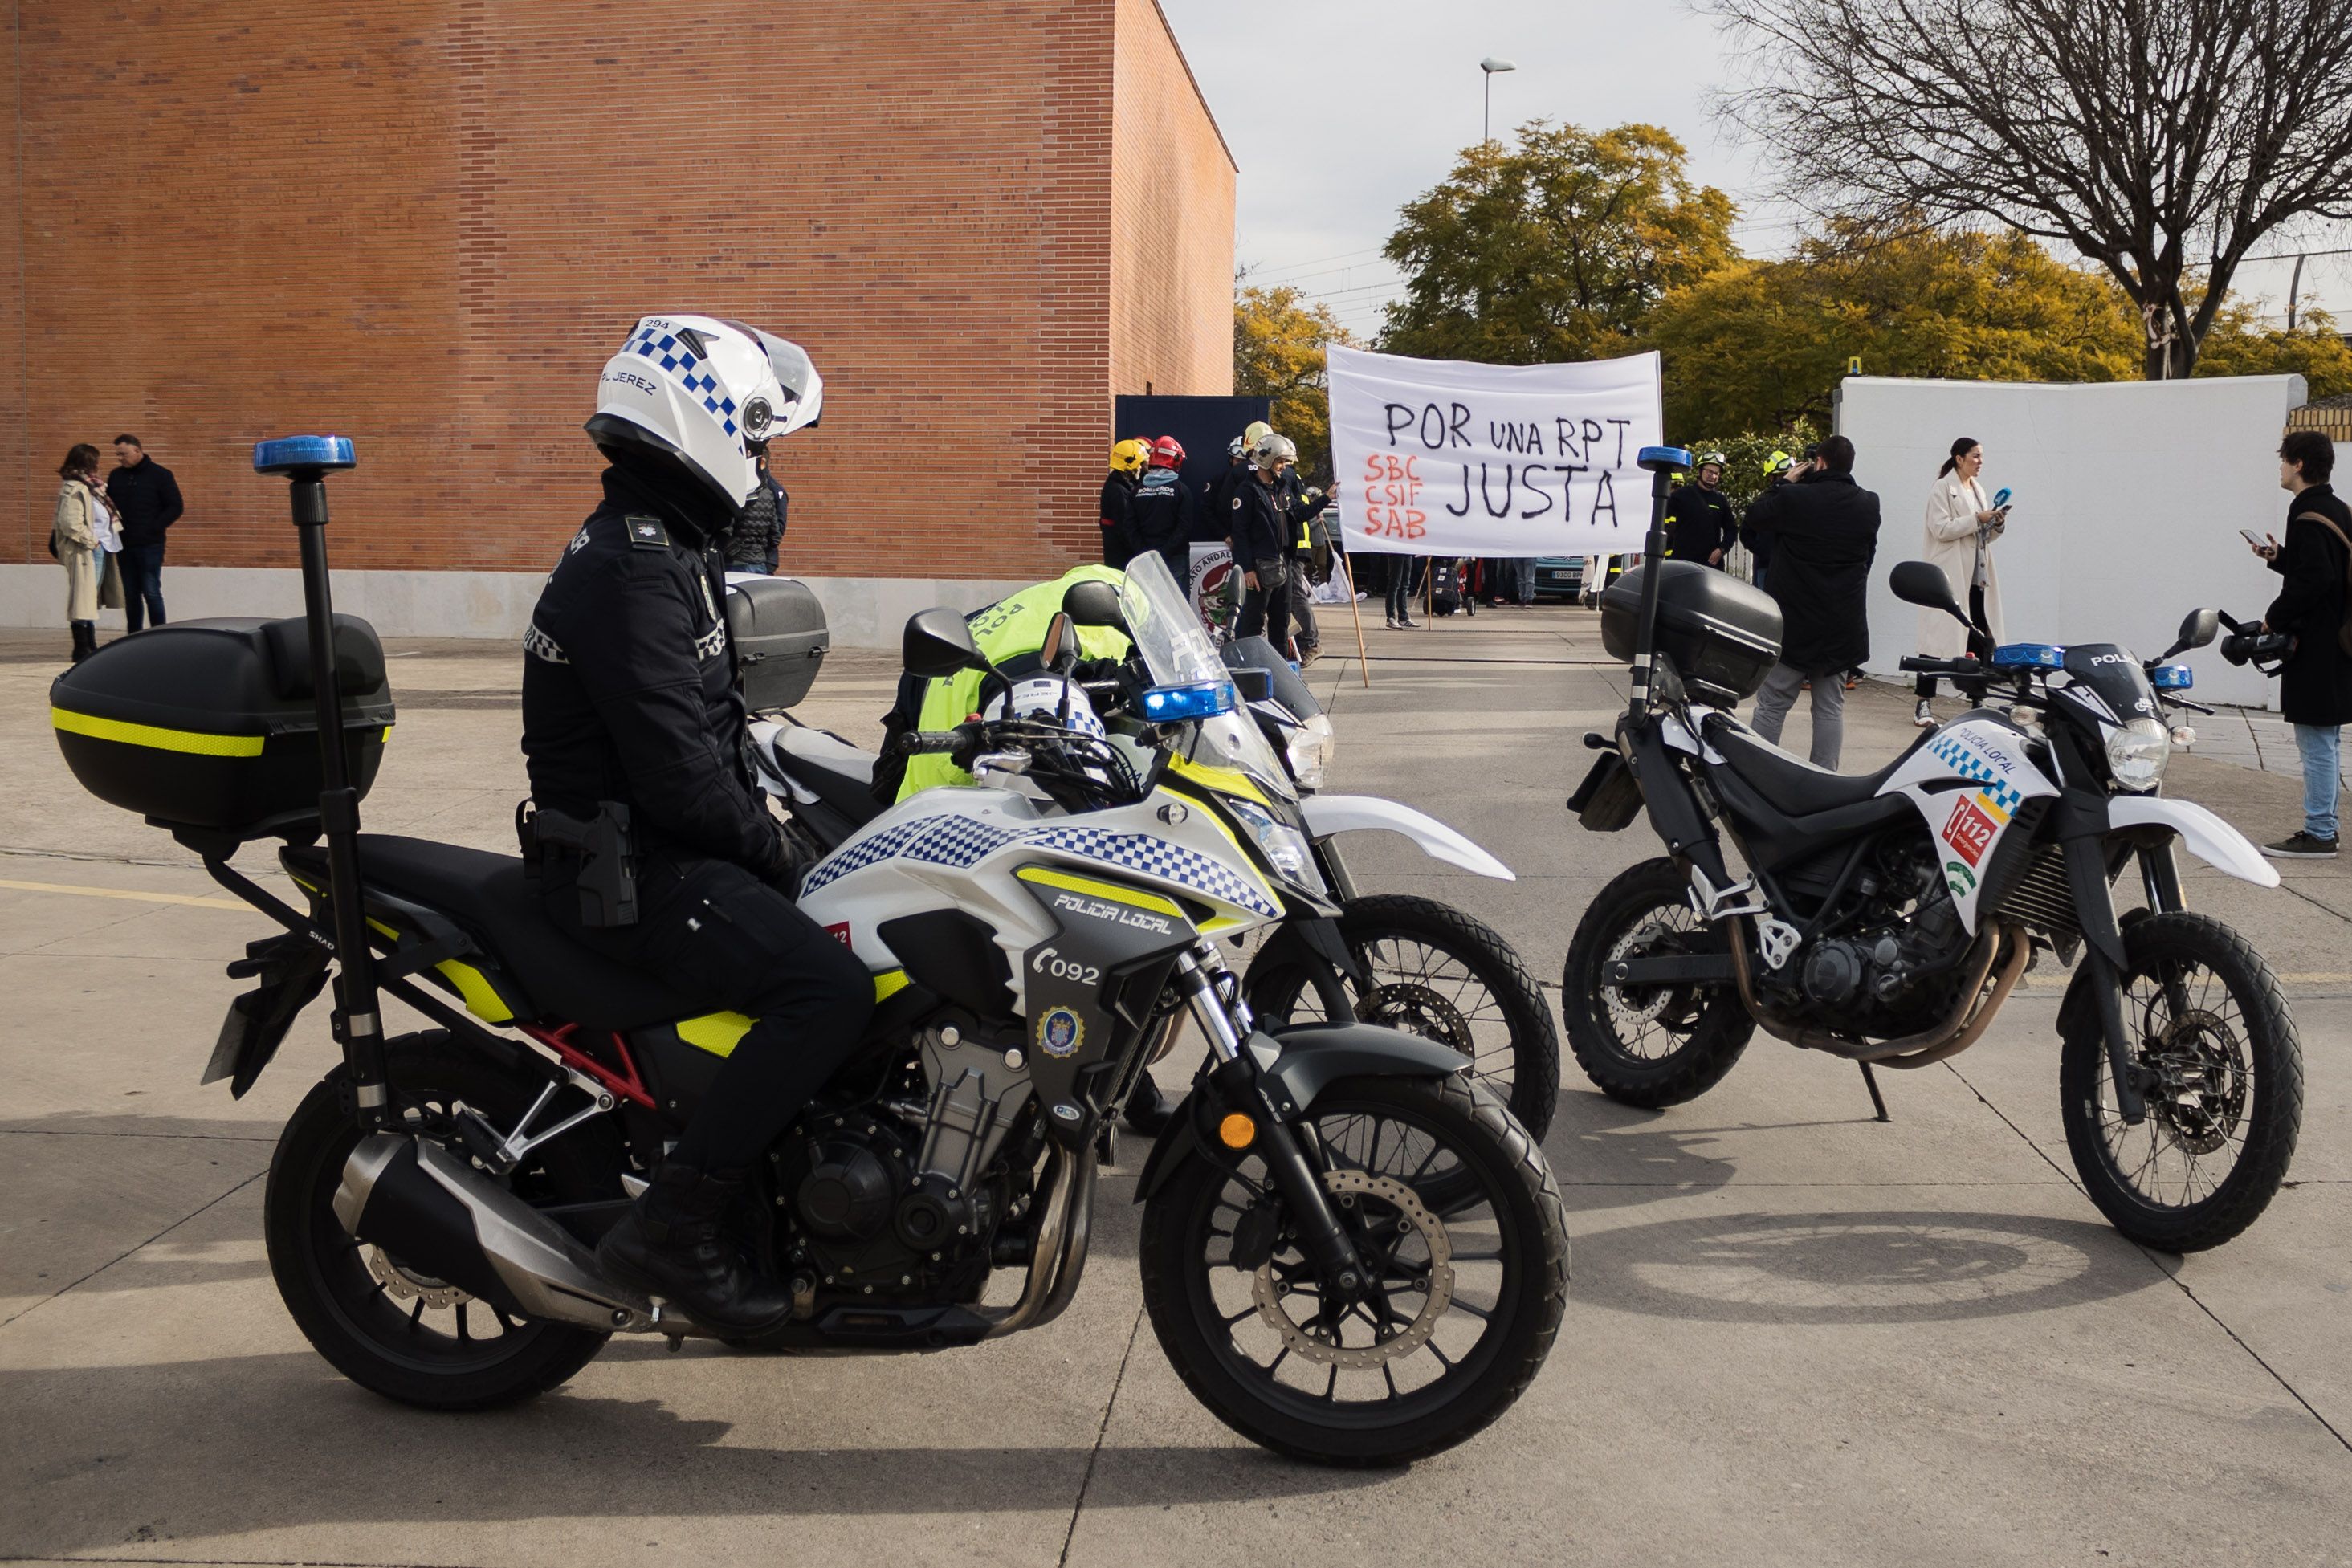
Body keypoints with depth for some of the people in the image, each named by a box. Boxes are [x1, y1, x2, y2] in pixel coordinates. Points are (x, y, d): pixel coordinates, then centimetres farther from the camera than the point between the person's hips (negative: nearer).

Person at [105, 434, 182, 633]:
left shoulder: (160, 475, -3)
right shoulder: (116, 476, 12)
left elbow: (175, 508, -4)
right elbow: (108, 503, 22)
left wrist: (154, 528, -11)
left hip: (150, 546, -5)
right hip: (124, 546, 5)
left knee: (151, 593, -6)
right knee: (130, 595, 8)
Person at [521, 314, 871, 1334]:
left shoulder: (662, 543, 14)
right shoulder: (636, 568, -20)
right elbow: (675, 771, -26)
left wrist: (772, 827, 12)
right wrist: (770, 847, -12)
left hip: (662, 841, 11)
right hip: (627, 864, -11)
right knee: (828, 988, -24)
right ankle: (673, 1227, -18)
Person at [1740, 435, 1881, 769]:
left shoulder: (1793, 498, -14)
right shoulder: (1869, 506, 0)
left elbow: (1755, 514, 3)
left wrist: (1787, 482, 12)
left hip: (1794, 622, -3)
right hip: (1843, 625, 3)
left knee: (1772, 704, 4)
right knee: (1830, 707, 8)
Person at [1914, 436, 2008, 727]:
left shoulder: (1977, 489, 19)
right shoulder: (1943, 489, -4)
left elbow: (1984, 536, 22)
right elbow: (1941, 528, -16)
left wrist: (1997, 523, 2)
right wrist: (1977, 519, -18)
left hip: (1976, 577, 8)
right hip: (1949, 577, -8)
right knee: (1939, 637, -8)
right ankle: (1923, 706, -6)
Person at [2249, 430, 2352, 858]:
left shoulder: (2309, 516, -17)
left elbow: (2314, 581, -25)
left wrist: (2274, 618, -14)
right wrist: (2279, 557, 15)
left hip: (2315, 646, -10)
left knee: (2316, 742, -6)